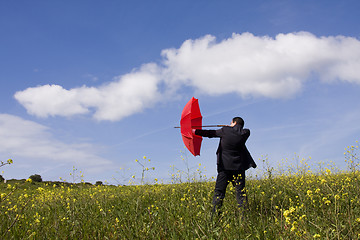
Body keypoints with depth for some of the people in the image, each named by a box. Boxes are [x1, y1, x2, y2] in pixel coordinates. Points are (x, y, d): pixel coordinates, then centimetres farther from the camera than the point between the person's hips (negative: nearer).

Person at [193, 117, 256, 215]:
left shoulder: (225, 131, -4)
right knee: (241, 192, 4)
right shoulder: (245, 133, 0)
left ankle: (215, 213, 0)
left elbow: (210, 133, 6)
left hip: (225, 166, -2)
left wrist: (195, 131, 17)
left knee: (219, 191, 3)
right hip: (238, 167, 2)